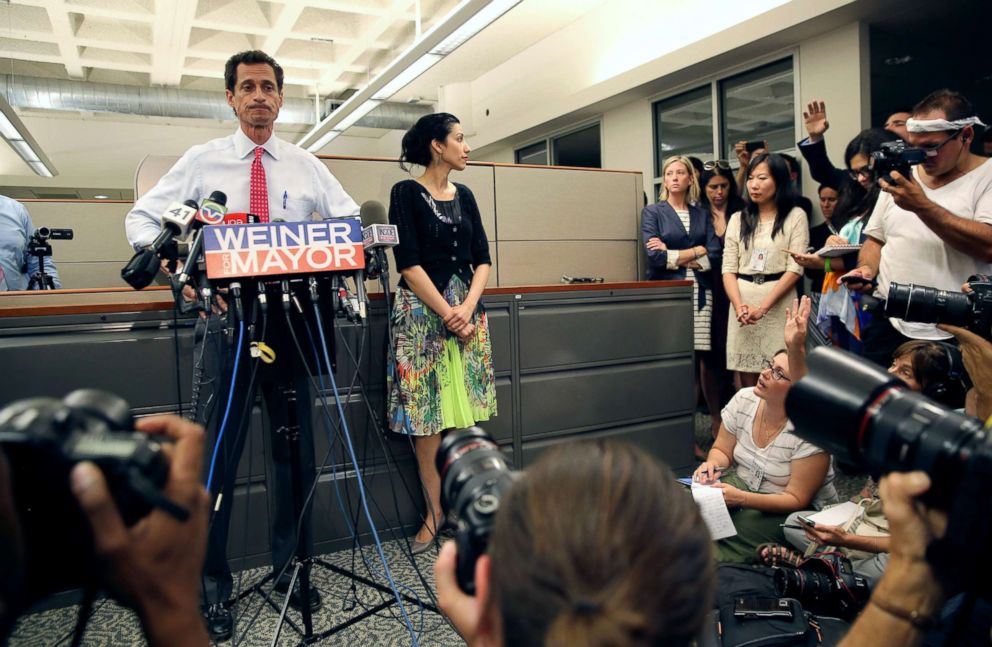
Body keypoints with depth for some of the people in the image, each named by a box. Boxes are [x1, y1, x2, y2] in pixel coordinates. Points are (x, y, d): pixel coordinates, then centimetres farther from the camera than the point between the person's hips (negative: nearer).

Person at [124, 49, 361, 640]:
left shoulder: (307, 167, 9)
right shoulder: (202, 161, 6)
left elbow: (352, 223, 10)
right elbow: (142, 217, 7)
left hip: (293, 318, 2)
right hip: (229, 314, -1)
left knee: (295, 446, 9)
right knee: (219, 452, 1)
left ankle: (291, 567, 27)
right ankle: (214, 586, 17)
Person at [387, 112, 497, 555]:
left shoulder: (464, 196, 12)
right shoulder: (406, 193, -3)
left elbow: (482, 259, 7)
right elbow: (409, 264, -11)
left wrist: (468, 308, -8)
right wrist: (447, 313, -15)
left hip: (466, 309, 5)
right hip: (423, 311, -5)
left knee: (464, 413, 6)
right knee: (427, 416, 0)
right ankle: (434, 513, 12)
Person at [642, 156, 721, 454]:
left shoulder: (702, 214, 16)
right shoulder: (652, 212, 7)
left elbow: (714, 254, 2)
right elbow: (654, 257, -7)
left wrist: (674, 255, -5)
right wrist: (695, 253, -2)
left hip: (700, 293, 3)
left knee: (704, 361, 0)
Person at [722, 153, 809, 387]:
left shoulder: (795, 216, 3)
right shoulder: (738, 219, 13)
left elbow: (795, 269, -5)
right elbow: (728, 268, 6)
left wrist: (762, 307, -15)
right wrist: (738, 305, -12)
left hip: (778, 304, -3)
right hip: (742, 303, 3)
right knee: (747, 384, 4)